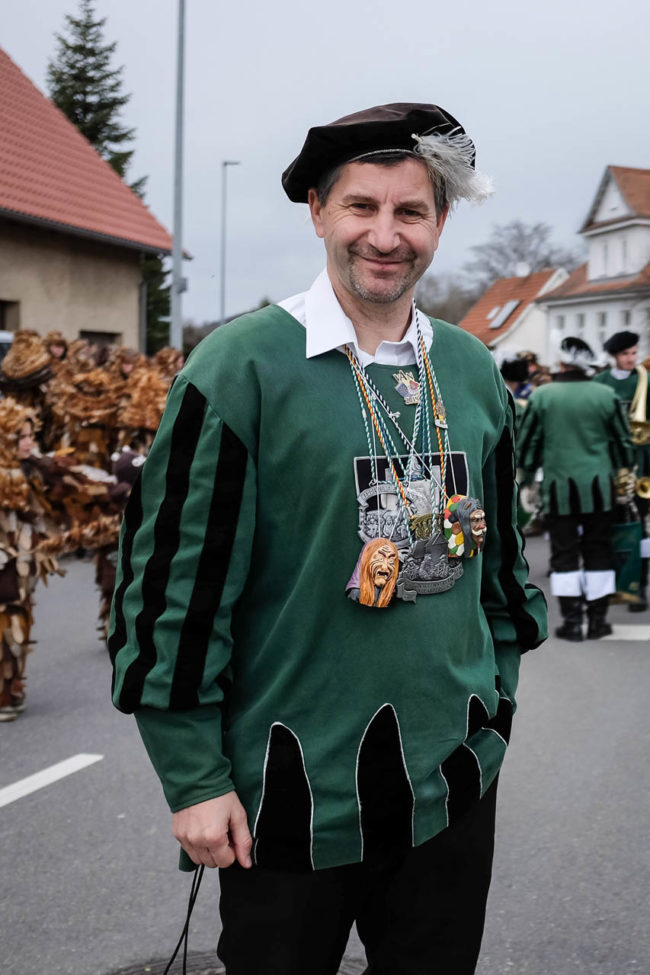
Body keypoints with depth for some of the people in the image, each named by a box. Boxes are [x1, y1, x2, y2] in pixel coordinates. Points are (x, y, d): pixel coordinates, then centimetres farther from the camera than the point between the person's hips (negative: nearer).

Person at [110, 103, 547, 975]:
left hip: (454, 780, 5)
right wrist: (193, 777, -12)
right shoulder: (242, 365, -12)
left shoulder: (472, 372, 5)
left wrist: (496, 696, 15)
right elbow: (176, 579, -12)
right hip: (289, 794, -5)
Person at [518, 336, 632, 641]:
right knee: (598, 551, 9)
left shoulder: (541, 396, -5)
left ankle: (571, 621, 4)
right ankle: (598, 619, 13)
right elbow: (622, 441, 6)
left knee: (564, 553, 6)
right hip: (599, 487, 1)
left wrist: (528, 479, 15)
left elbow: (527, 444, 1)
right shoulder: (605, 395, -3)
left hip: (559, 487, -1)